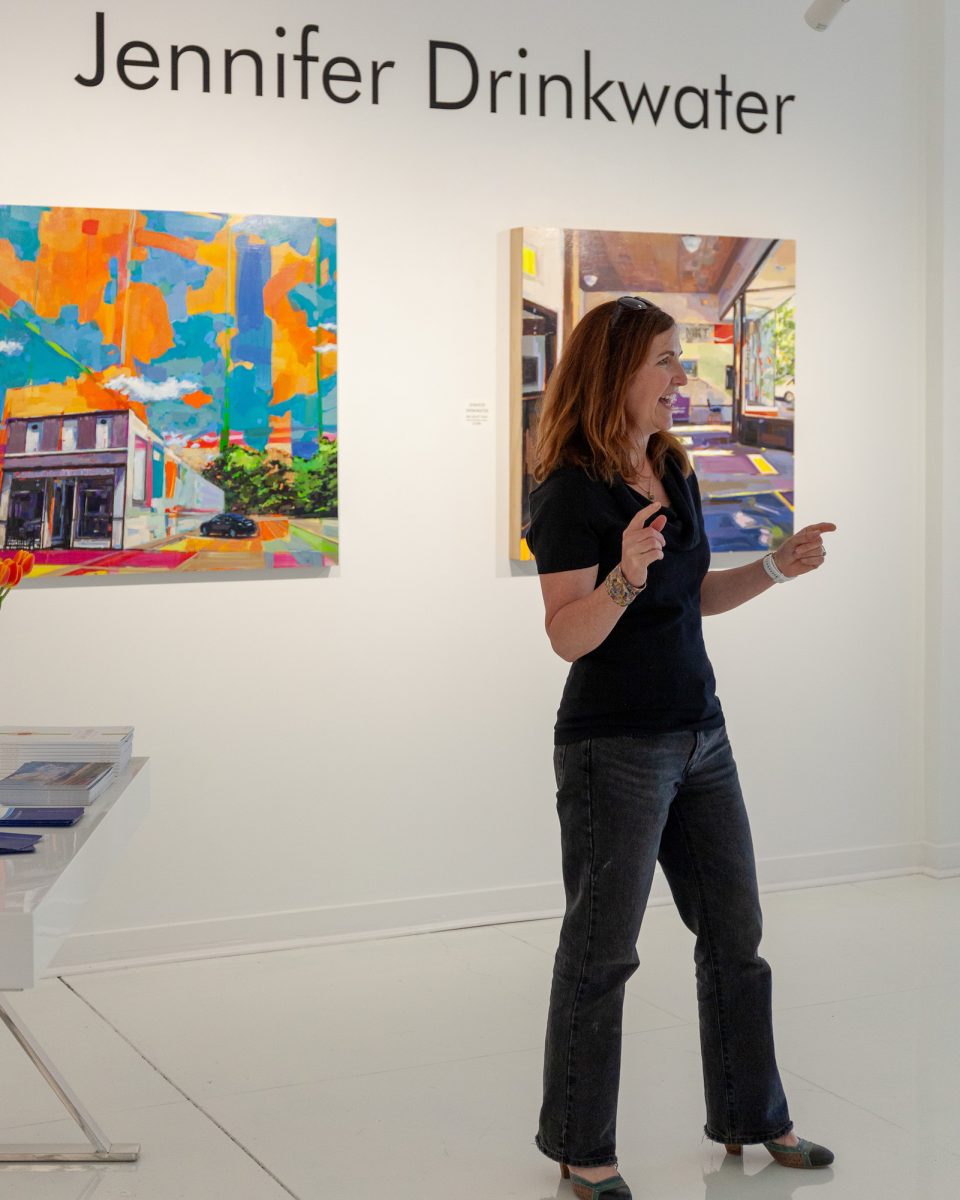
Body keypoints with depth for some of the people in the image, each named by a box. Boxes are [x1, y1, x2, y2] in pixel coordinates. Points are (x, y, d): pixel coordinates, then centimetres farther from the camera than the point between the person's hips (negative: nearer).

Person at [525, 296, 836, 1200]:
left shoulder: (675, 473, 9)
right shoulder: (573, 491, -15)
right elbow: (568, 636, -19)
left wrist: (777, 567, 7)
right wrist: (624, 574, -35)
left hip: (700, 735, 8)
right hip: (614, 747, -8)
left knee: (734, 932, 14)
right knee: (602, 952, 3)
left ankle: (750, 1117, 30)